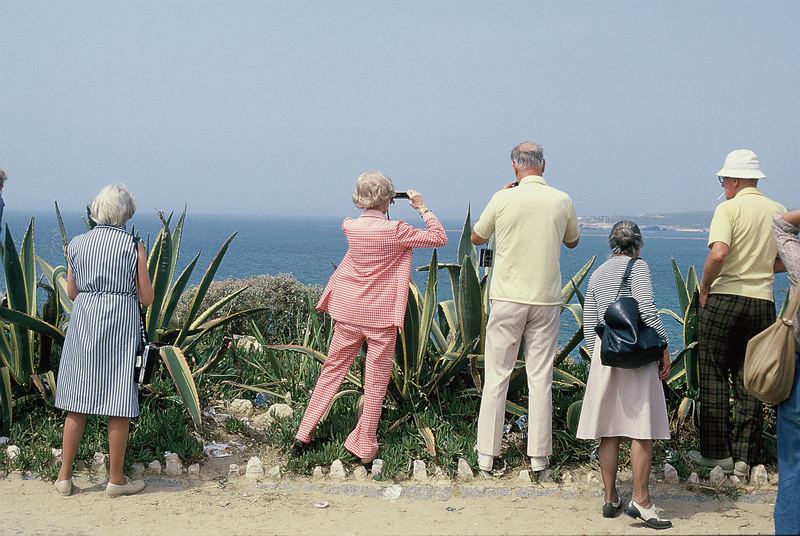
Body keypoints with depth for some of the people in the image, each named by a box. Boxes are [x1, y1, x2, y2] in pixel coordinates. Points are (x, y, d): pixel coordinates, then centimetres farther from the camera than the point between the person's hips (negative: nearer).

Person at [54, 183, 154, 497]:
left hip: (83, 323, 3)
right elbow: (146, 298, -4)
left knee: (77, 402, 11)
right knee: (119, 406, 4)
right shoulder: (133, 245, -5)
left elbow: (71, 292, 9)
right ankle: (116, 480, 10)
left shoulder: (77, 244, 3)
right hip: (121, 324, -3)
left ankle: (65, 476, 15)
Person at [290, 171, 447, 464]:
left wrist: (373, 209, 19)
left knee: (332, 369, 16)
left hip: (348, 312, 4)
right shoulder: (395, 230, -14)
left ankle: (303, 435, 17)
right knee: (376, 382, 6)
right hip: (381, 316, -4)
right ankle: (365, 448, 11)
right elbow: (439, 238, -6)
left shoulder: (349, 227, -1)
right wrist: (422, 208, 1)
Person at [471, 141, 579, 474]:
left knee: (496, 376, 6)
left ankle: (486, 454, 8)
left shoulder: (503, 199, -7)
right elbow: (572, 241, 18)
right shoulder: (561, 201, 0)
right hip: (546, 300, 1)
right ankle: (539, 456, 9)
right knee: (541, 377, 6)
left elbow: (476, 238, 10)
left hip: (507, 299, -1)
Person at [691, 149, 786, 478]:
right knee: (749, 383, 8)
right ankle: (744, 458, 9)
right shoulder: (779, 212, 8)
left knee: (713, 378, 5)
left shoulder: (729, 209, -8)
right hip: (763, 303, 5)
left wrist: (704, 288, -8)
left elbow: (718, 254, -22)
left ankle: (716, 452, 7)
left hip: (725, 299, -5)